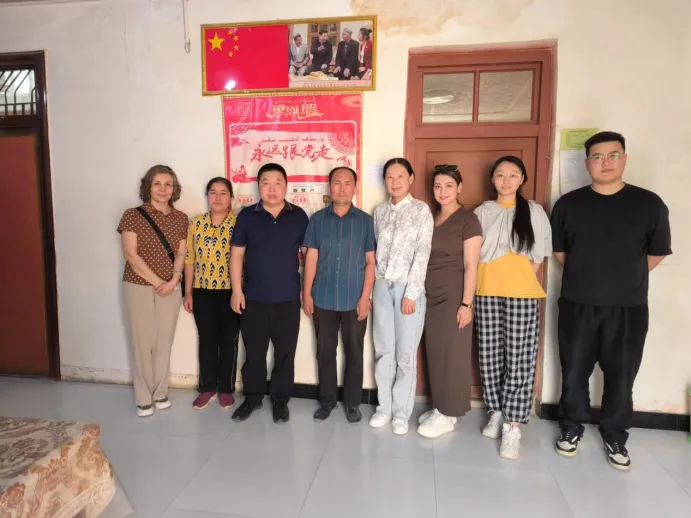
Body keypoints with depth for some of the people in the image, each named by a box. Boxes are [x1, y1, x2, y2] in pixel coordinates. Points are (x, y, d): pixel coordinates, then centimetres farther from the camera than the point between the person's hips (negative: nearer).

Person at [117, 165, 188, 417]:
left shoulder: (181, 219, 5)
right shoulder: (132, 215, -4)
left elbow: (180, 254, 5)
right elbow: (130, 254, -10)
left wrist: (173, 280, -11)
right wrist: (157, 281, -14)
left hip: (170, 288, 3)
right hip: (139, 287, -3)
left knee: (164, 341, 8)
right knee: (142, 341, 3)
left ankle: (160, 393, 23)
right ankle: (144, 398, 17)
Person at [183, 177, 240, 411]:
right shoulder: (196, 224, 4)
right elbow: (189, 260, 7)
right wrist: (188, 293, 5)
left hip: (230, 292, -3)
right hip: (202, 292, 3)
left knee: (228, 340, 7)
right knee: (206, 339, 11)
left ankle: (226, 389, 22)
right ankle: (207, 387, 26)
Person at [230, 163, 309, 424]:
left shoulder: (299, 216, 1)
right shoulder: (247, 215, 1)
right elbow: (236, 254, 2)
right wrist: (237, 290, -3)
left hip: (288, 298, 0)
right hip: (253, 298, 0)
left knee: (285, 353, 9)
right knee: (253, 352, 12)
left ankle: (280, 400, 26)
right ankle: (252, 398, 31)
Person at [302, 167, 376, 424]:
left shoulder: (365, 220, 1)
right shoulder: (318, 219, 4)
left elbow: (371, 261, 0)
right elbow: (311, 258, 3)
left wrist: (365, 297, -7)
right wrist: (306, 293, -1)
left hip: (354, 300, -1)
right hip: (323, 299, 1)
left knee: (354, 353, 9)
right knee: (325, 352, 12)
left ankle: (352, 403, 26)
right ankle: (326, 400, 29)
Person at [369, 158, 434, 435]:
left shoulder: (421, 210, -3)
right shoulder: (379, 212, 10)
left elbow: (422, 253, -9)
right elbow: (374, 252, 11)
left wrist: (411, 293, -14)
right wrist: (369, 289, 7)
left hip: (409, 287, -3)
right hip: (382, 286, 4)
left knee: (406, 352, 5)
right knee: (383, 350, 10)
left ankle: (402, 412, 20)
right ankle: (384, 407, 25)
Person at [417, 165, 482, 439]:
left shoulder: (468, 220, -8)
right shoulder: (431, 219, 11)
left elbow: (471, 266, -12)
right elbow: (427, 260, 12)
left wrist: (466, 304, -16)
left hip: (454, 298, -6)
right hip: (431, 297, 6)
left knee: (453, 354, 4)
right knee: (435, 354, 12)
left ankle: (447, 415, 17)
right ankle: (439, 408, 27)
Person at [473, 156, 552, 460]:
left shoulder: (534, 212, 3)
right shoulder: (482, 213, 9)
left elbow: (538, 256, 4)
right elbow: (474, 254, 11)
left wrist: (516, 279, 1)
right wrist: (493, 278, 4)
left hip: (521, 294, -2)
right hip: (486, 293, 3)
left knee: (519, 359, -2)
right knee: (489, 356, 7)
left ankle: (513, 427, 7)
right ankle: (496, 413, 24)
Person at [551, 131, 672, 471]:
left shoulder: (649, 204, -1)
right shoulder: (568, 204, 0)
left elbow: (656, 254, 6)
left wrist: (624, 277, 8)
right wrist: (587, 275, 9)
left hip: (628, 308, 0)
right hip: (577, 305, 1)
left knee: (621, 376, 10)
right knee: (574, 372, 10)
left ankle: (615, 437, 31)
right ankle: (572, 428, 31)